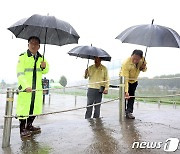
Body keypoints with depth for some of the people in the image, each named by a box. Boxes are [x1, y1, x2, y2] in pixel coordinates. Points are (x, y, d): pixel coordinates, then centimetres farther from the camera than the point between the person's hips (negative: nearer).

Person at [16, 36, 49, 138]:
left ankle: (29, 126, 29)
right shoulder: (23, 57, -5)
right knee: (24, 108, -1)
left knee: (35, 107, 12)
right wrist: (26, 86, -26)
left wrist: (44, 66, -4)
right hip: (25, 88, -5)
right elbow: (20, 73, -13)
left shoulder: (41, 58, 11)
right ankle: (22, 129, 14)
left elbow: (45, 72, 20)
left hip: (37, 88, 6)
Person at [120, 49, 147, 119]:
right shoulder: (126, 63, -38)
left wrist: (143, 67, -26)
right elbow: (125, 79, -39)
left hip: (134, 80, 4)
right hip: (125, 79, -4)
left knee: (132, 96, -1)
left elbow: (144, 69, -1)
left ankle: (129, 112, 2)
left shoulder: (142, 59, -22)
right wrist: (126, 91, -45)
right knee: (125, 95, -8)